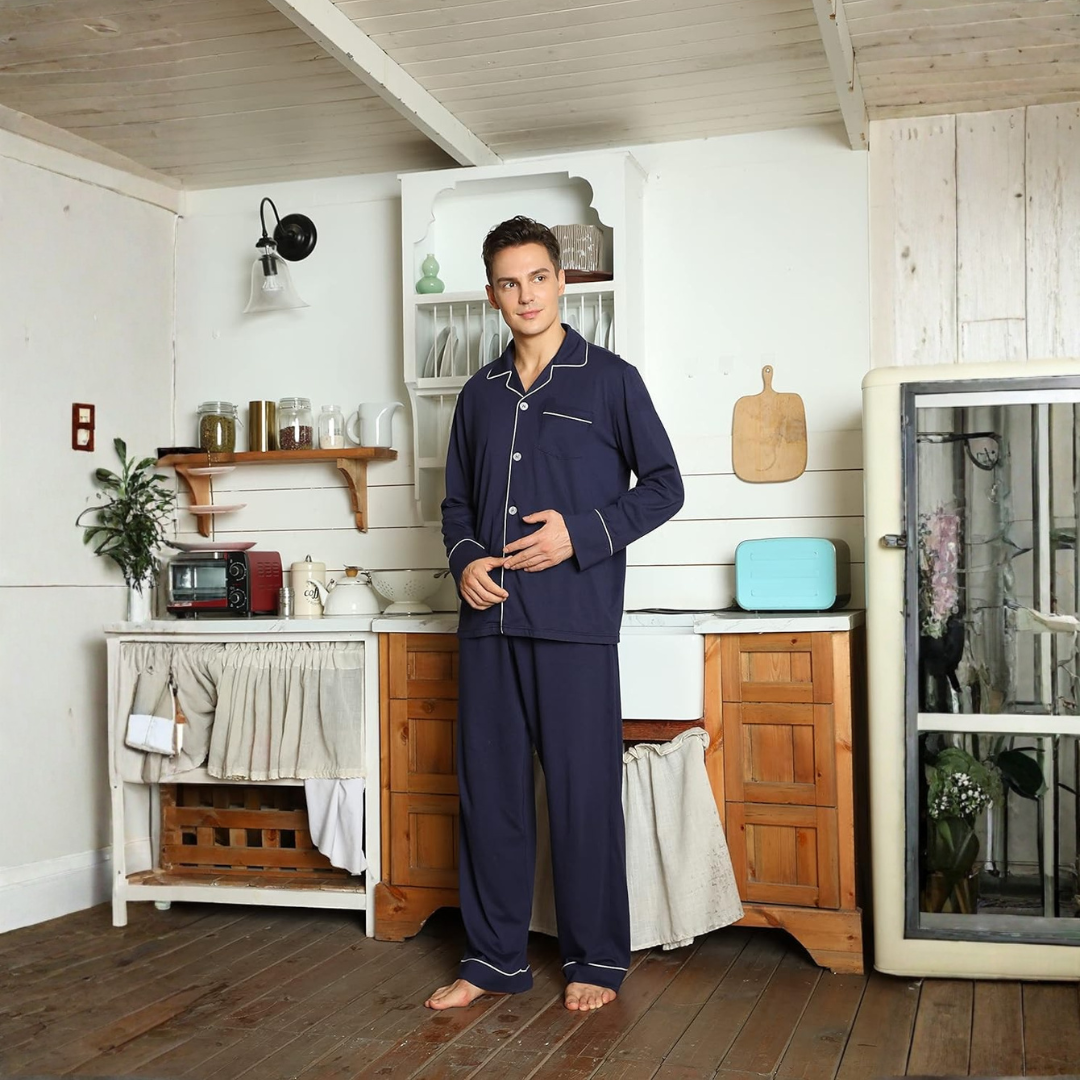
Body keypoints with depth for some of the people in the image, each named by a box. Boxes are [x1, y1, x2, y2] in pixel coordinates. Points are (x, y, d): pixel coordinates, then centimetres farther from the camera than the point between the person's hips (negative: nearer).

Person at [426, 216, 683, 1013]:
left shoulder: (609, 379, 1)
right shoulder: (480, 395, 15)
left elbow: (663, 485, 0)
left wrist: (581, 534, -12)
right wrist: (465, 560, 0)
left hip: (576, 621, -4)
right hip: (490, 618, 5)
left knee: (584, 791, 0)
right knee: (490, 788, 8)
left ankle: (596, 961, 14)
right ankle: (495, 957, 20)